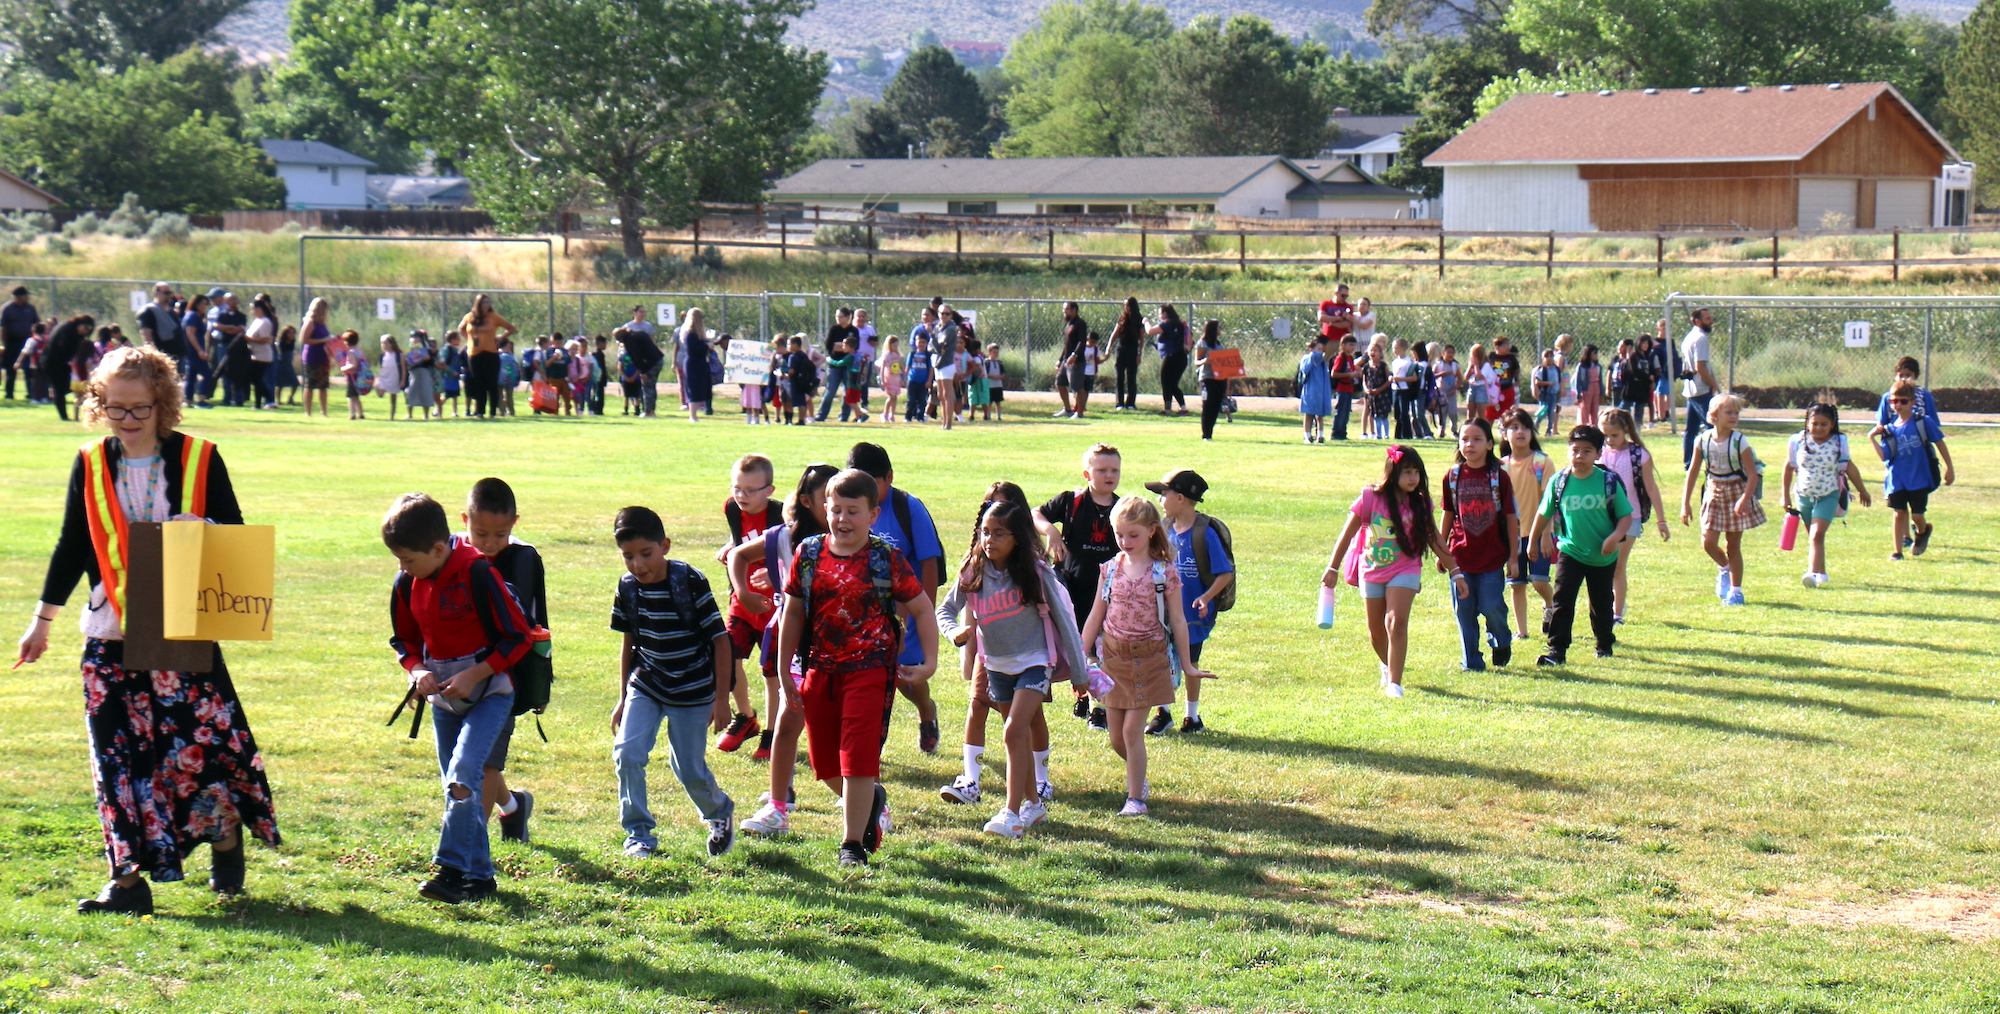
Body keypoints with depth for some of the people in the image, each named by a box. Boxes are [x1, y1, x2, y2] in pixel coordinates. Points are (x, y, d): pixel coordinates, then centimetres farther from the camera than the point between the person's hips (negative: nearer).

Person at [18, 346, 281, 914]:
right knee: (120, 754, -2)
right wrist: (43, 619, 15)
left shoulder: (198, 459, 0)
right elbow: (72, 547, 14)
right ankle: (130, 876, 2)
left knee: (203, 738, -2)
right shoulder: (90, 466, 7)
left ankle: (227, 840, 24)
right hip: (110, 634, 2)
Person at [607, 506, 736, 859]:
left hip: (692, 691, -3)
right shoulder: (628, 587, -6)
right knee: (626, 754, -14)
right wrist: (623, 698, 12)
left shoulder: (690, 582, -20)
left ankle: (720, 814, 37)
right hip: (645, 686, 4)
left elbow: (720, 638, -13)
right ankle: (639, 835, 1)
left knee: (689, 770, 5)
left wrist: (721, 698, -11)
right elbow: (628, 641, 8)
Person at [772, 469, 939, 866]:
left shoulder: (886, 560, -5)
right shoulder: (809, 554, 3)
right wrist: (784, 672, 8)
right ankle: (871, 801, 40)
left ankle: (853, 843, 2)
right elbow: (793, 613, 10)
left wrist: (929, 662, -5)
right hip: (821, 670, 4)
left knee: (858, 757, -9)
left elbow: (922, 609, 2)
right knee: (825, 760, 11)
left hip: (870, 669, -4)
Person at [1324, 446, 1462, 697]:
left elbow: (1435, 539, 4)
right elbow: (1348, 534, -4)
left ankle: (1394, 682, -16)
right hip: (1372, 571, 1)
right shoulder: (1371, 498, -12)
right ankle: (1388, 666, 42)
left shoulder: (1420, 504, -5)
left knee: (1396, 622, -19)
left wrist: (1455, 572, 6)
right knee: (1376, 631, 12)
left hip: (1405, 571, -1)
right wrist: (1333, 568, -2)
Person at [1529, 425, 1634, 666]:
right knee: (1563, 599, -13)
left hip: (1603, 556, 0)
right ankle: (1557, 649, -11)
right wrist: (1533, 540, 17)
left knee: (1601, 603, 15)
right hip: (1570, 552, 0)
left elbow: (1626, 516, -6)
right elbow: (1544, 514, 8)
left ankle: (1605, 644, 37)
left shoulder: (1609, 481, -9)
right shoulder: (1559, 482, -6)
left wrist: (1615, 537, -23)